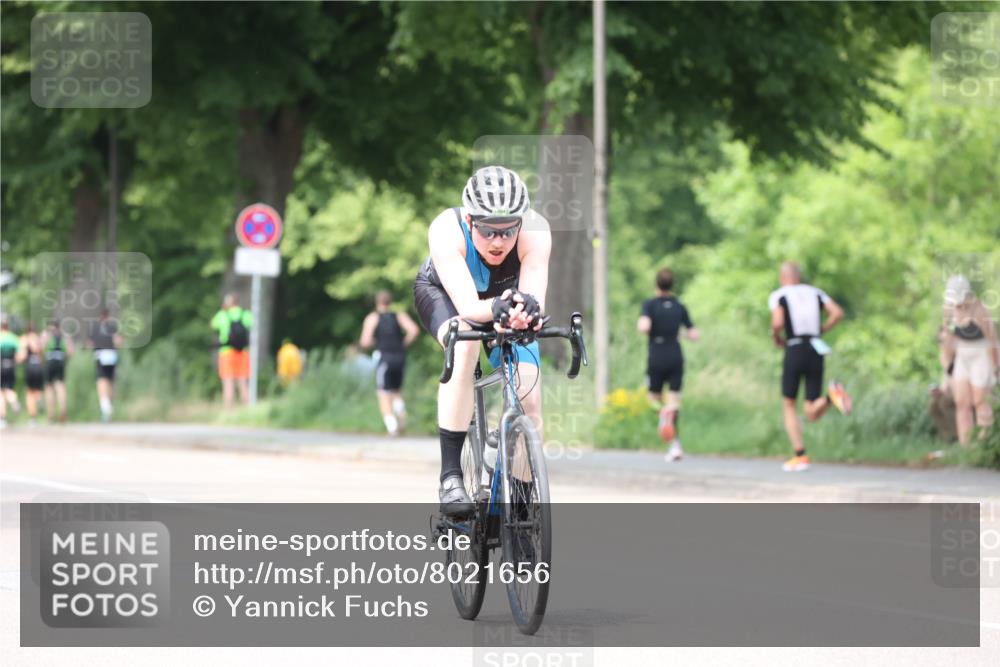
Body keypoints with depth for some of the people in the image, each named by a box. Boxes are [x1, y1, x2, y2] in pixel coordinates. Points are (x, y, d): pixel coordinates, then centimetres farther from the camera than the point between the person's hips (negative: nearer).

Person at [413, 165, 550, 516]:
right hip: (443, 293, -2)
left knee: (529, 399, -15)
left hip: (505, 294, 2)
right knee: (465, 346, -37)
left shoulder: (535, 232, -35)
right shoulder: (447, 230, -39)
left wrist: (526, 309, -69)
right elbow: (468, 306, -47)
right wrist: (495, 308, -68)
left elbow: (535, 297, -46)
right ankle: (450, 477, -32)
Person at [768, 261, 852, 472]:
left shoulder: (778, 296, 5)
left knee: (789, 406, 14)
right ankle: (832, 394, -28)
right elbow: (838, 313, 3)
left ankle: (800, 456, 1)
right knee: (812, 414, 5)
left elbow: (777, 323, -12)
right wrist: (820, 330, 15)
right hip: (816, 352, 3)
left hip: (794, 352, -3)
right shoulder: (815, 292, 18)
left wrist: (776, 339, 10)